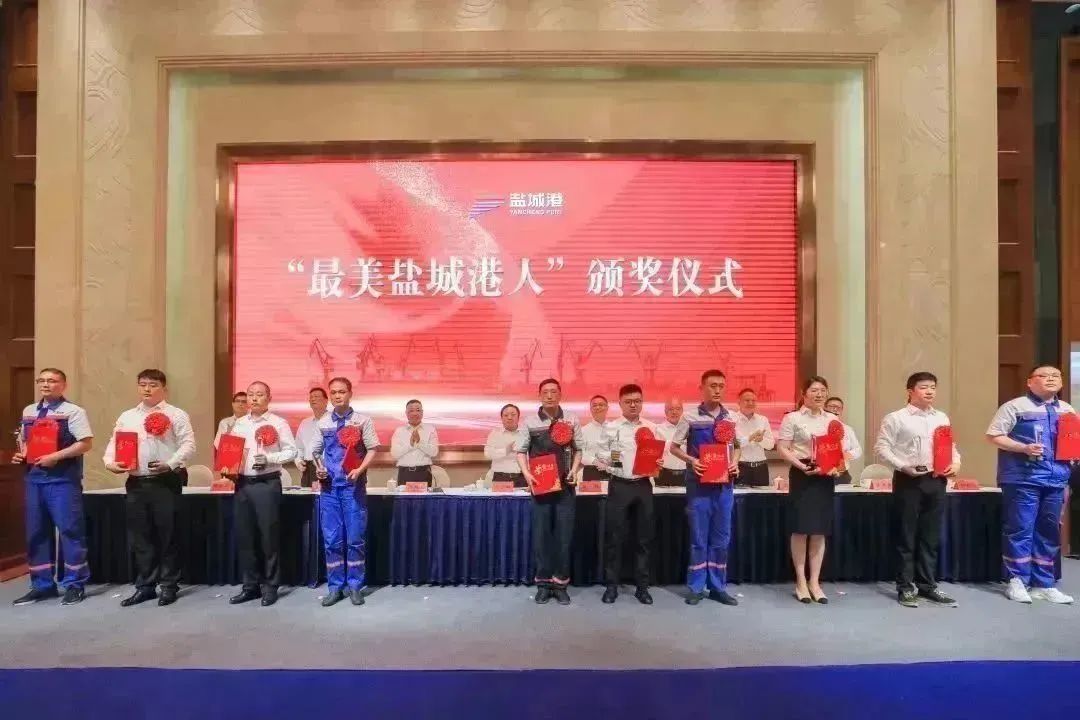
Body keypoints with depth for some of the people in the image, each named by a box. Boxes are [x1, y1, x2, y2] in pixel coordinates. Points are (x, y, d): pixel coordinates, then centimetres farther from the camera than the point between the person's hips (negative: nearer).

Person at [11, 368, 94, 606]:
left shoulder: (72, 411, -6)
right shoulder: (28, 412, 14)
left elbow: (86, 443, -12)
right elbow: (23, 440, 27)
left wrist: (56, 456, -18)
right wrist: (21, 454, 6)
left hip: (63, 478, -7)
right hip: (34, 477, 7)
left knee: (69, 530, -3)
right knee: (36, 532, 12)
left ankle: (75, 584, 6)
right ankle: (42, 584, 23)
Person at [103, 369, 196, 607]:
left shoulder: (176, 415, 0)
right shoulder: (126, 417, 15)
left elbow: (188, 445, -8)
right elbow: (114, 444, 14)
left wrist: (170, 464, -20)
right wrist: (110, 462, -6)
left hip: (166, 482, -5)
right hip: (136, 484, 5)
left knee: (167, 535, 2)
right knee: (139, 537, 10)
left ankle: (169, 586, 12)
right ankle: (145, 586, 21)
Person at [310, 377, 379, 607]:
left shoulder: (362, 420, -1)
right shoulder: (323, 422, 8)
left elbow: (372, 449, -2)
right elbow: (316, 451, 15)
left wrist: (359, 470, -17)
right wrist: (318, 468, -4)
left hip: (353, 486, -3)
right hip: (329, 487, 3)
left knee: (355, 538, 1)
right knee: (331, 540, 5)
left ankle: (355, 586, 13)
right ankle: (335, 587, 16)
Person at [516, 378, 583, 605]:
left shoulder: (571, 421, 4)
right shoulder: (530, 422, 2)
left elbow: (579, 449, 9)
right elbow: (521, 451, 4)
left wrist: (574, 470, -5)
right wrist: (526, 473, -10)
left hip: (565, 485, 1)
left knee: (564, 535, 2)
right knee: (541, 534, 3)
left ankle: (560, 583, 13)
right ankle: (543, 583, 14)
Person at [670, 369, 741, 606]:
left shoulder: (731, 418, 5)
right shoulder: (690, 417, -5)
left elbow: (737, 446, 17)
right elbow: (674, 447, 1)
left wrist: (735, 462, -3)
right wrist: (691, 460, -15)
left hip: (724, 483, 3)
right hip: (699, 483, -3)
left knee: (721, 538, 9)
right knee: (698, 537, 3)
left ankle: (718, 587, 21)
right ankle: (696, 587, 15)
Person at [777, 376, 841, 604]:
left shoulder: (832, 419, 11)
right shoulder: (792, 418, -3)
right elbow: (782, 448, -7)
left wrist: (837, 467, -5)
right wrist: (802, 466, -19)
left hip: (825, 476, 4)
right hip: (802, 474, -4)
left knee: (820, 530, 8)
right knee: (801, 529, -1)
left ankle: (814, 582, 18)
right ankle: (800, 582, 11)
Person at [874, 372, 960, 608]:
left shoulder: (942, 418, 13)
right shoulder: (896, 418, -4)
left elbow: (951, 445, 20)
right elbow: (881, 447, -7)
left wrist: (956, 462, 1)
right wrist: (902, 466, -17)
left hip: (936, 480, 5)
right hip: (908, 480, -5)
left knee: (931, 536, 11)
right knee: (907, 535, 1)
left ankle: (927, 584, 23)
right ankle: (906, 587, 10)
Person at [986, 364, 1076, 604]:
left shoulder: (1068, 410, 16)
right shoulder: (1015, 406, -2)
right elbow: (993, 435, -6)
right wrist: (1024, 448, -17)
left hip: (1056, 479, 6)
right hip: (1023, 478, -6)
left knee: (1049, 533, 10)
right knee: (1020, 530, -4)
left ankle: (1044, 584, 19)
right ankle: (1017, 582, 6)